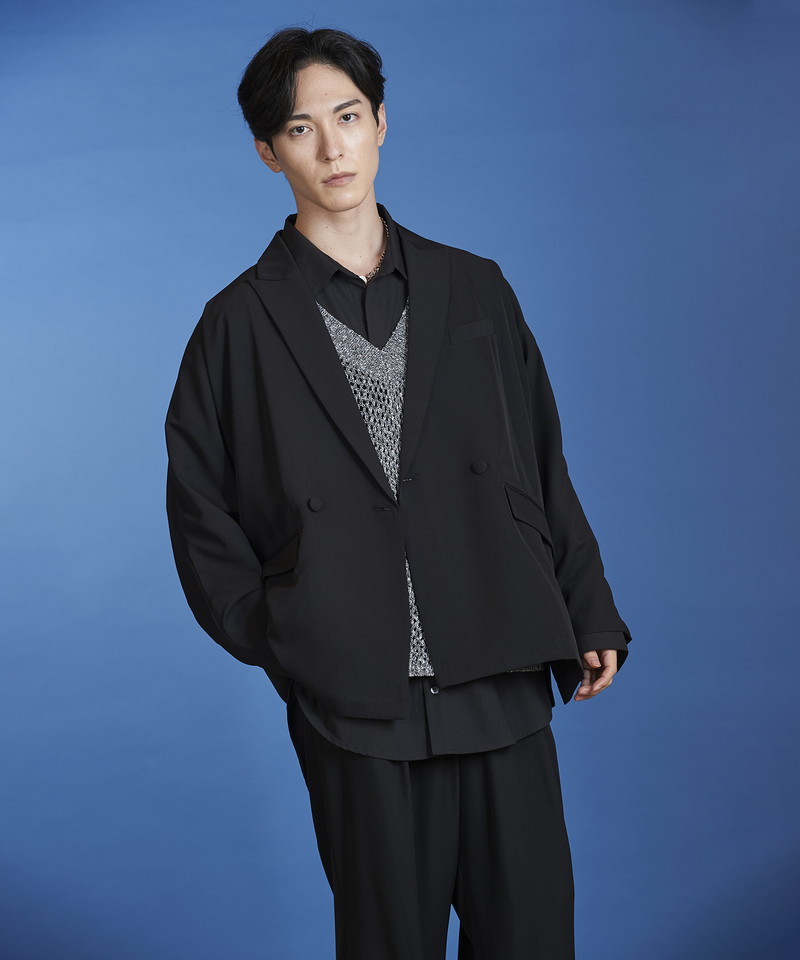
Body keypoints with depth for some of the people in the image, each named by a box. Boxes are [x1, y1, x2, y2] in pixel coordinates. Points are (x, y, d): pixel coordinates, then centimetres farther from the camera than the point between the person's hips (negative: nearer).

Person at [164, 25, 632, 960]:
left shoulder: (472, 289, 9)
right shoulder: (243, 322, 3)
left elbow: (543, 464, 11)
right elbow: (200, 509, 7)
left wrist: (591, 615, 8)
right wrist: (273, 639, 0)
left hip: (501, 678, 2)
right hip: (355, 702, -2)